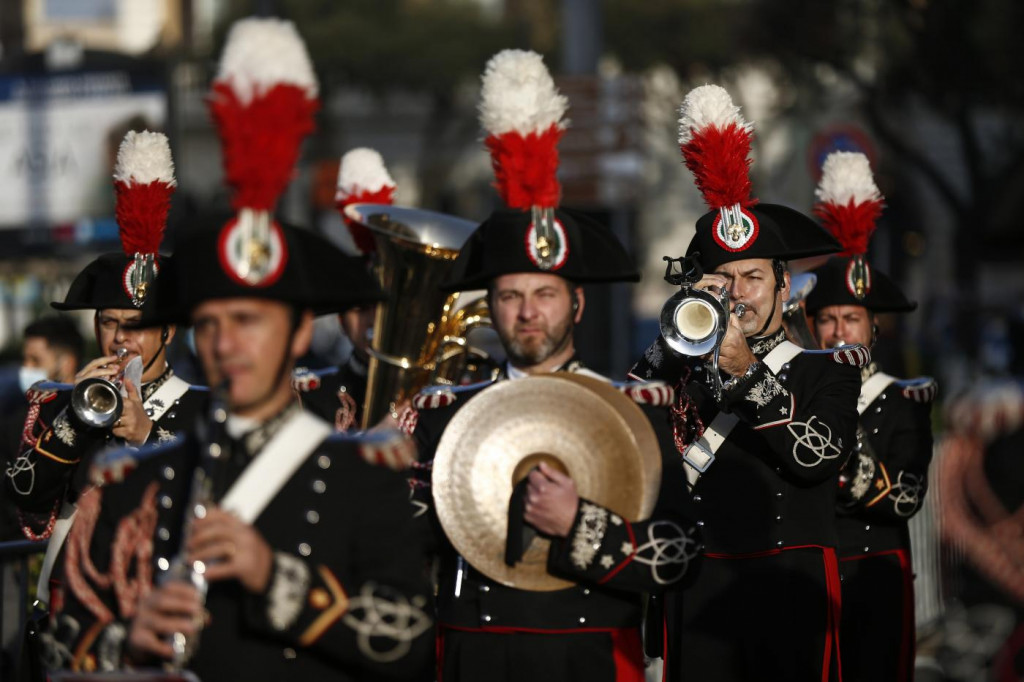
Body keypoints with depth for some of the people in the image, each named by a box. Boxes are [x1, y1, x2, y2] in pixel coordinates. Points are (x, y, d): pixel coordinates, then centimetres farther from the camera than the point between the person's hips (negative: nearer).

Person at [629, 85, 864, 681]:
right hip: (698, 592, 2)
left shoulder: (830, 366, 5)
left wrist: (748, 372, -15)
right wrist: (682, 329, -6)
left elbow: (819, 456, -11)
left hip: (790, 592, -2)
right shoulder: (683, 362, 13)